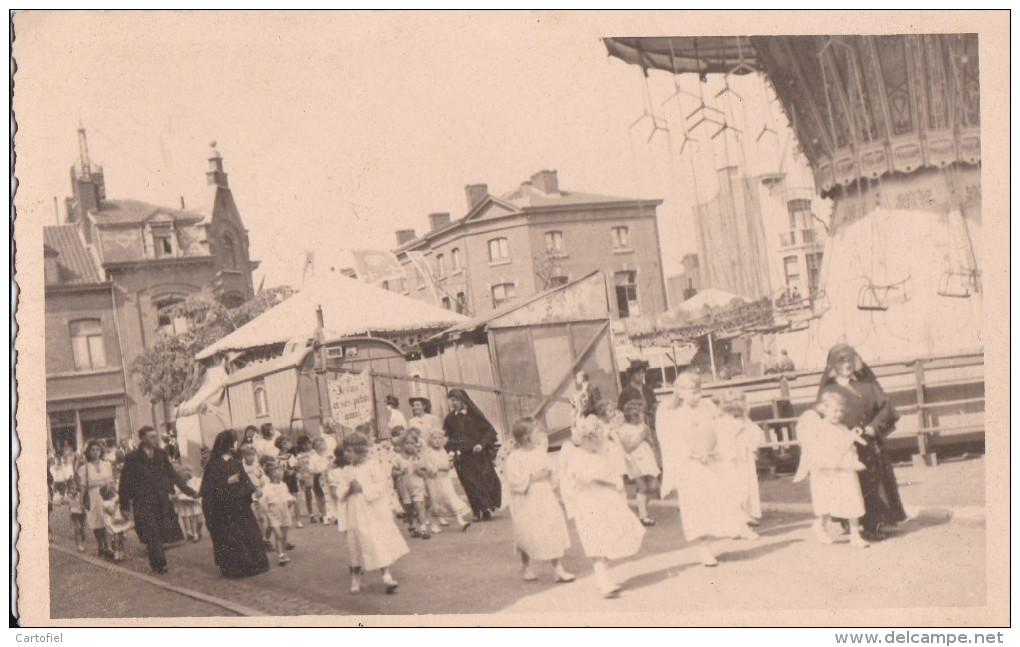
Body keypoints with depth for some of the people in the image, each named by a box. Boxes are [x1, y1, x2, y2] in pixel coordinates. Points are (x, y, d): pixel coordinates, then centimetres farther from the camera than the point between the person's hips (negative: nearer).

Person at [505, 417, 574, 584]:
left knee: (554, 531, 0)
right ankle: (525, 567, 29)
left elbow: (549, 468, 16)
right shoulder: (515, 457, -15)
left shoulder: (540, 450, 4)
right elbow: (513, 479, -21)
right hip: (526, 502, -5)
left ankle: (559, 569, 7)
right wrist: (532, 477, -22)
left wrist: (548, 473, -5)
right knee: (528, 536, 7)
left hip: (545, 498, 5)